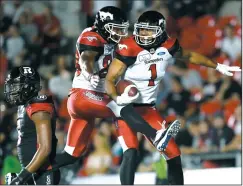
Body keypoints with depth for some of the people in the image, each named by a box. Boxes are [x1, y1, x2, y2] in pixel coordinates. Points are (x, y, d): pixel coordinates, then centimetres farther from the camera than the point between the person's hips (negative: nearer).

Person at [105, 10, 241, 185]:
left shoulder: (167, 46, -6)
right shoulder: (129, 48, -22)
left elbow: (189, 56, 16)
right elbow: (110, 80, -20)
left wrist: (218, 67, 23)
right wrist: (117, 98, -40)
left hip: (148, 108, 5)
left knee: (173, 153, 4)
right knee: (131, 153, -25)